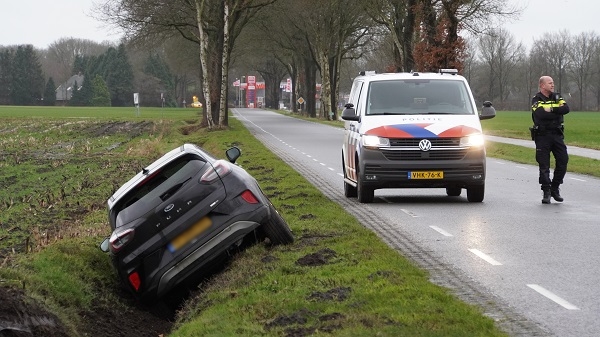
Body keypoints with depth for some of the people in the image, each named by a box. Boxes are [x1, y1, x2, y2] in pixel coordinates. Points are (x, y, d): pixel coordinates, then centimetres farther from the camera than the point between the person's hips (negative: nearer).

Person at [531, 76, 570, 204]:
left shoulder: (557, 97, 11)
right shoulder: (536, 100, -2)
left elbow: (566, 109, -8)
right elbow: (541, 114, -21)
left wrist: (551, 109, -16)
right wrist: (557, 113, -11)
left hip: (557, 135, 4)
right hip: (542, 136, -4)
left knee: (563, 161, 0)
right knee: (544, 165, -3)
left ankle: (555, 188, 15)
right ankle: (546, 192, 4)